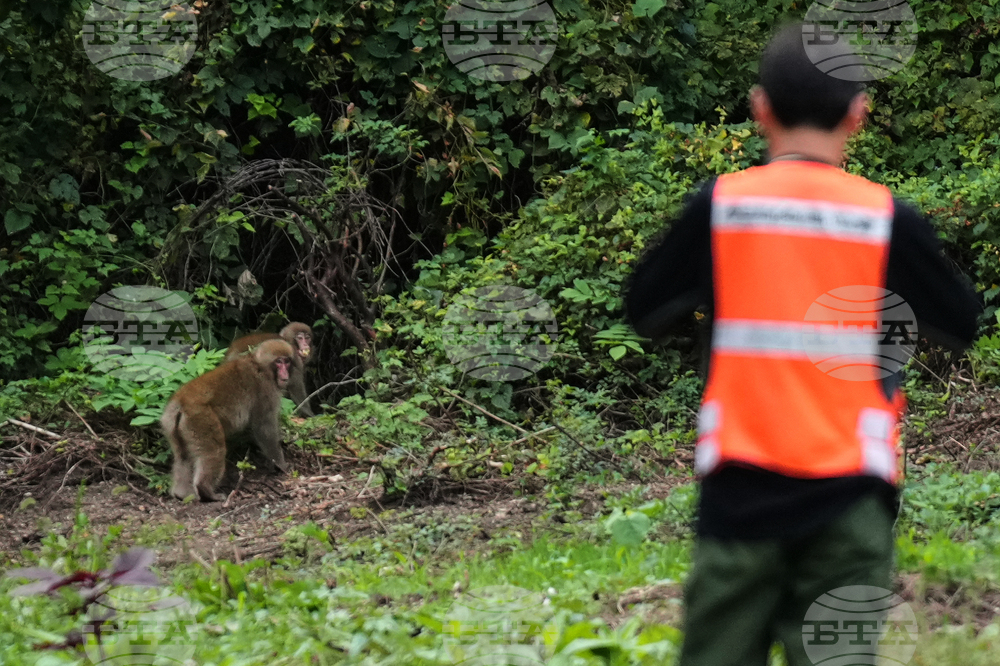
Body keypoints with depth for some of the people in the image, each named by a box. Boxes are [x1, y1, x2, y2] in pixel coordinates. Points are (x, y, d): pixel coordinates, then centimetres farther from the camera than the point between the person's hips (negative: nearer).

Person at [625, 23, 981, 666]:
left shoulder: (721, 204, -3)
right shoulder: (886, 216, -4)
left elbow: (644, 310, 7)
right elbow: (963, 326, 7)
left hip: (741, 485, 1)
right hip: (849, 491, -1)